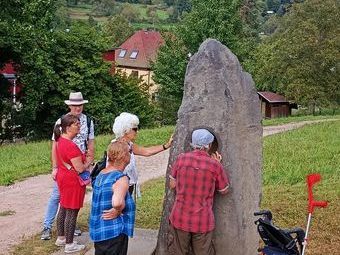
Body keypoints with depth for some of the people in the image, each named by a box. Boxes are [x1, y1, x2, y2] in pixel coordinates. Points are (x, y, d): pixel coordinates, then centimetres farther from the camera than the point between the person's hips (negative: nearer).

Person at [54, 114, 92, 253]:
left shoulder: (60, 140, 3)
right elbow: (80, 169, -24)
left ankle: (61, 238, 33)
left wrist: (82, 157, 13)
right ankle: (69, 245, 11)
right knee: (71, 213, 1)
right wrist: (88, 162, -5)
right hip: (72, 182, -10)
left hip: (63, 178, 10)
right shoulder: (71, 146, -27)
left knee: (63, 209, 20)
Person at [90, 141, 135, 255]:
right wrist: (118, 211, -19)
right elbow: (117, 202, -40)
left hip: (98, 230, 8)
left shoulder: (101, 174, 5)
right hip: (114, 233, -8)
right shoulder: (121, 178, -21)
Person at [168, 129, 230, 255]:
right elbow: (224, 190, 4)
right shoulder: (215, 165, -11)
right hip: (203, 222, -1)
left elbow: (172, 185, 3)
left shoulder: (181, 159, -7)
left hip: (180, 218, 1)